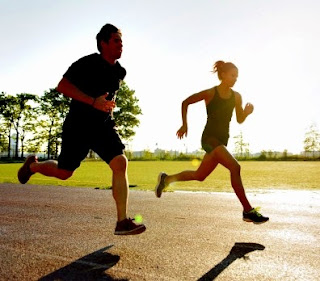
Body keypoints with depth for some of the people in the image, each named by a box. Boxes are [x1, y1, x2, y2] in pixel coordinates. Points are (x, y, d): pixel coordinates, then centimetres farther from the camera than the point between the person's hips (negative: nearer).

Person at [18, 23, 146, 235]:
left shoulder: (120, 72, 7)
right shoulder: (88, 63, -13)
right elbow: (62, 86, -19)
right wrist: (93, 102, -28)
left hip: (104, 126, 5)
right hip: (78, 126, -4)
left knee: (120, 163, -17)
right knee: (64, 172, 7)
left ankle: (123, 222, -17)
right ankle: (32, 165, 41)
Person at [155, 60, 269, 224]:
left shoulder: (236, 97, 6)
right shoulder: (210, 93, -8)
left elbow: (240, 120, 11)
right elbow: (185, 103, 3)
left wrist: (246, 112, -10)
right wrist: (184, 125, 0)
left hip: (223, 140, 7)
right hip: (209, 137, -7)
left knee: (200, 176, 15)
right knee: (234, 167, -23)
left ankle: (166, 179, 35)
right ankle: (248, 211, -16)